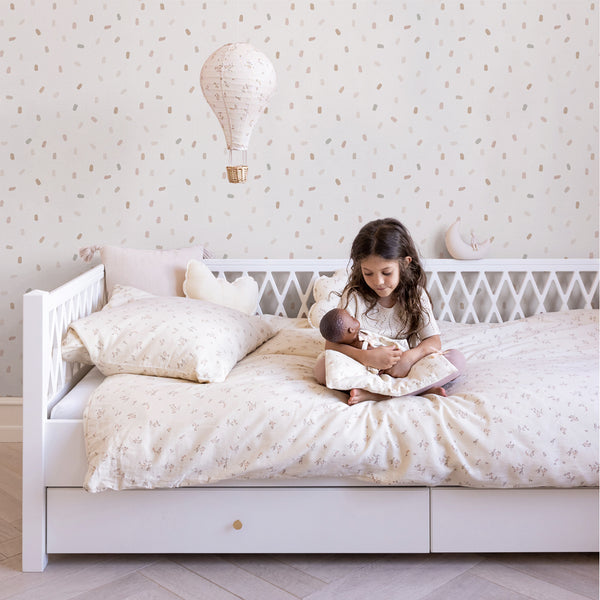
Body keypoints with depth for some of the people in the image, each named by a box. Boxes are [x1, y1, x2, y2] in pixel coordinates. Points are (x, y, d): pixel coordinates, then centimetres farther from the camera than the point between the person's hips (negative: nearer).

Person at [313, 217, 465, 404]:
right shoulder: (354, 296, -10)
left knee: (457, 359, -20)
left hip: (403, 368, 1)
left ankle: (373, 392, -30)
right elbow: (332, 343, -16)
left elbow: (434, 341, -8)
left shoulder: (415, 294, -5)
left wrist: (409, 357, -31)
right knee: (322, 365, -28)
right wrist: (367, 356, -34)